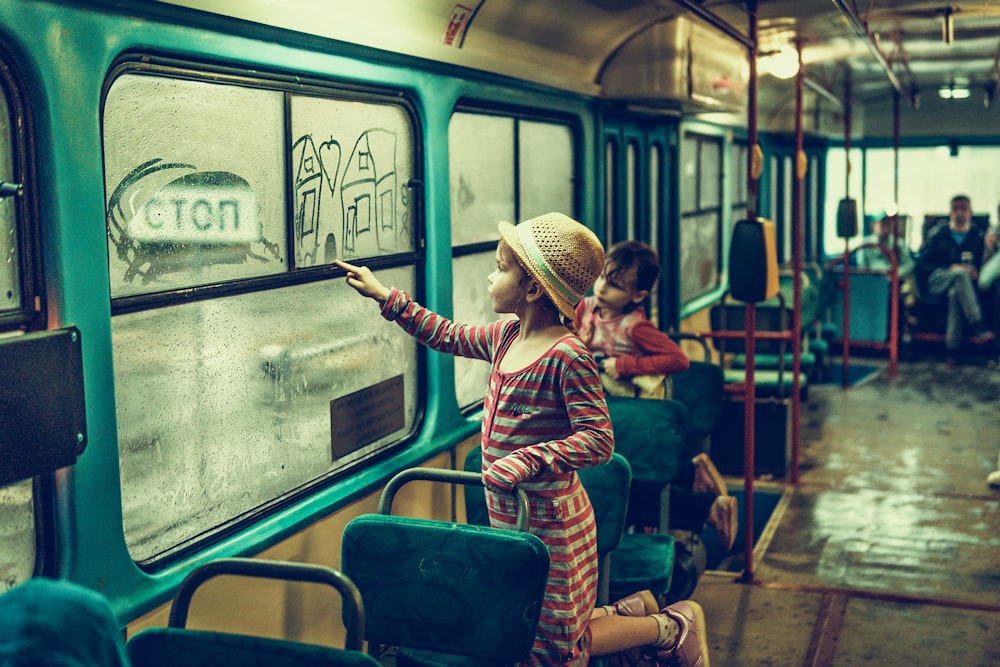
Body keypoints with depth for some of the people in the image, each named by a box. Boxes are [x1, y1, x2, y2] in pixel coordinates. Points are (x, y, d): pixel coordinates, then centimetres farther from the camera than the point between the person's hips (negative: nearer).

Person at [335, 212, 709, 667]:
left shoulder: (567, 355, -21)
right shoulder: (505, 336, 4)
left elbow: (597, 440, -24)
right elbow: (450, 337, 19)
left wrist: (526, 462, -31)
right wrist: (385, 296, 17)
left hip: (549, 522, -8)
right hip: (508, 518, 8)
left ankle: (672, 626, 21)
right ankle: (633, 612, 33)